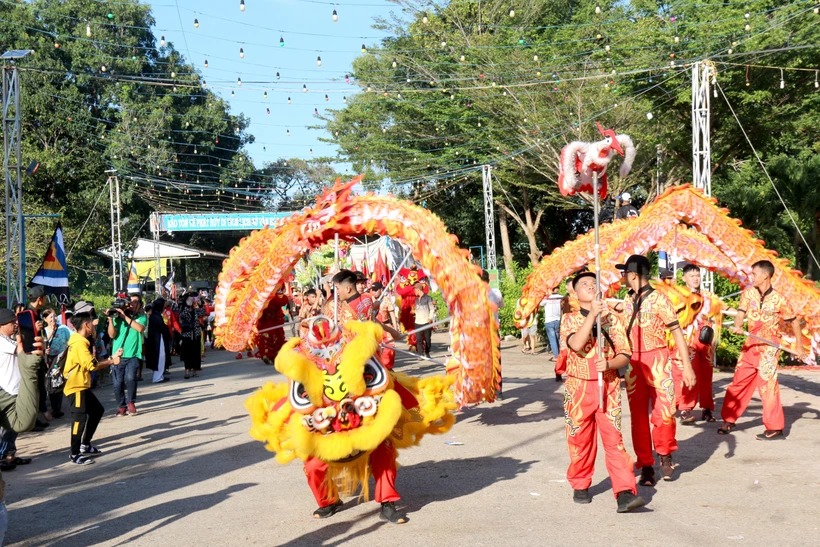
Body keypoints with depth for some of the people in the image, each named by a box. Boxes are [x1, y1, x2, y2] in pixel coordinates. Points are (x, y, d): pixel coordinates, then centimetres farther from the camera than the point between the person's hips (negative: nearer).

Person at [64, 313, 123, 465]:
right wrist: (111, 362, -9)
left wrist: (111, 358, 2)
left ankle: (85, 445, 24)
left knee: (97, 411, 17)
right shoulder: (79, 343, -19)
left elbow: (91, 363, 10)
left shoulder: (80, 341, 13)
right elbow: (92, 366, -22)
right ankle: (75, 455, -3)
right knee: (80, 418, -8)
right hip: (76, 387, -11)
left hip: (83, 386, 11)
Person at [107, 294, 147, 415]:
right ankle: (122, 405, 22)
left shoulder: (141, 317, 6)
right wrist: (110, 319, -14)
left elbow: (140, 328, -15)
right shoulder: (118, 316, 5)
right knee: (117, 383, -1)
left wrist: (125, 316, -15)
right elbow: (112, 334, -2)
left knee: (130, 377, -23)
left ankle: (131, 402, 1)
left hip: (133, 355, -1)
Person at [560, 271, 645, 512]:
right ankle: (580, 486, 27)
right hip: (579, 387, 0)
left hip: (608, 386, 0)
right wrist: (592, 314, -20)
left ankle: (625, 493, -14)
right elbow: (576, 344, -19)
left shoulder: (612, 319, 6)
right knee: (580, 439, 8)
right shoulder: (570, 319, 2)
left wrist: (609, 364, -18)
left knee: (614, 438, -8)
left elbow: (625, 356, 3)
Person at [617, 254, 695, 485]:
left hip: (657, 360, -5)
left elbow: (677, 332, -11)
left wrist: (687, 365, -15)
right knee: (638, 415, 4)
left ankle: (665, 456, 20)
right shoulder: (629, 301, 9)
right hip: (633, 363, 6)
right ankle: (646, 465, 12)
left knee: (663, 411, -5)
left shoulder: (658, 299, -10)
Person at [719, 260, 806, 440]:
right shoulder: (748, 293, 2)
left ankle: (775, 428, 2)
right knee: (738, 383, 9)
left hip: (768, 347, -5)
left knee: (767, 386, -6)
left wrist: (799, 347, 3)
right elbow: (741, 312, -10)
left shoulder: (778, 299, -9)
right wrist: (737, 326, -32)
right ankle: (729, 420, 19)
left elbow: (794, 321, 1)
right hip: (750, 345, 5)